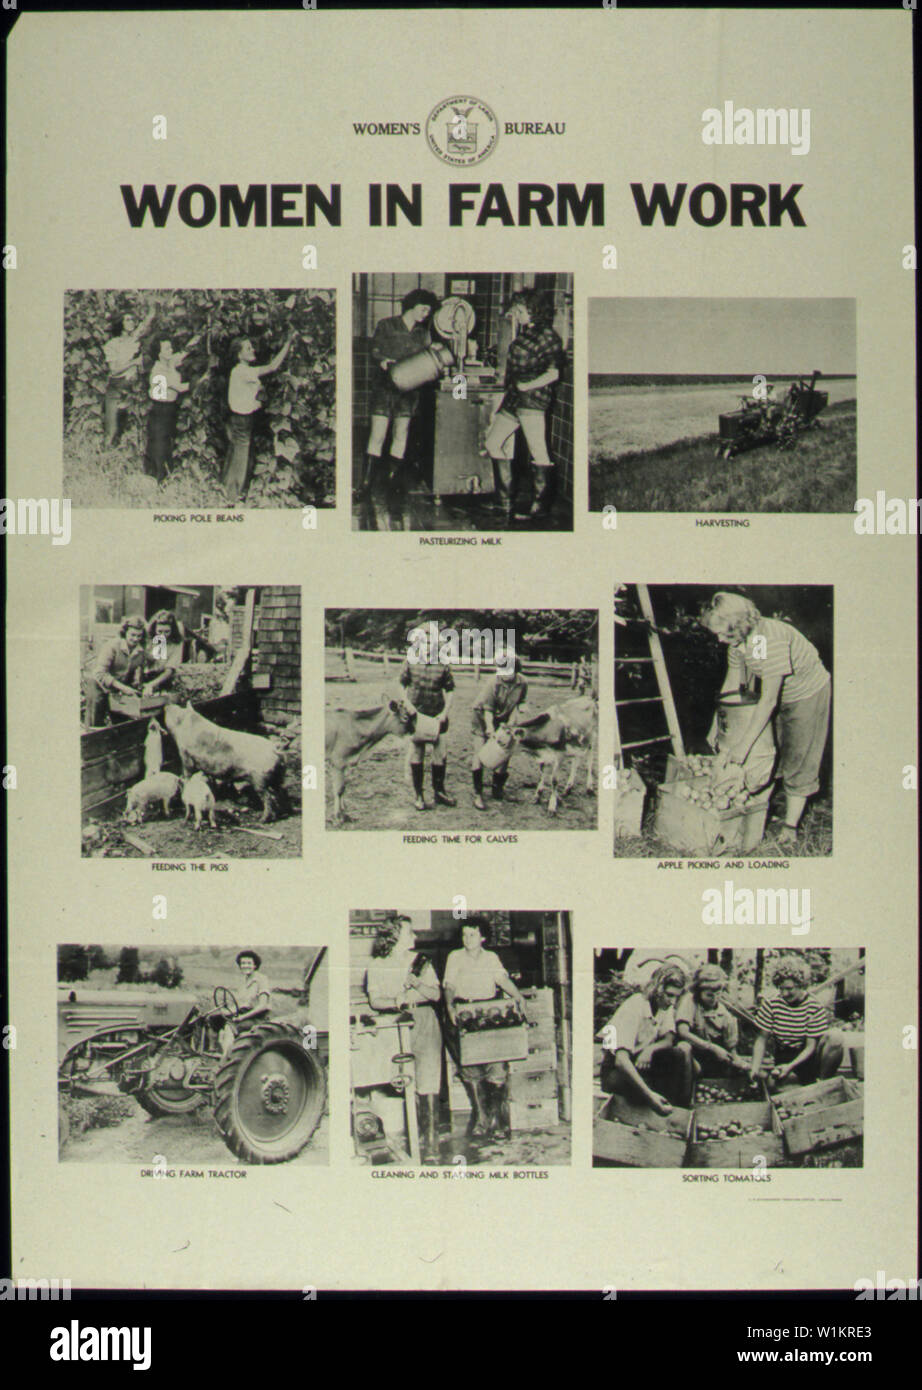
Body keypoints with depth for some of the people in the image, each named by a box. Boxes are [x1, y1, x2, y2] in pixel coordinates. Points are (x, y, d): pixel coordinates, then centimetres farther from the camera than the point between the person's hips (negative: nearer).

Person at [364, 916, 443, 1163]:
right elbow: (374, 1000, -2)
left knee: (428, 1085, -9)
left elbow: (436, 994, 4)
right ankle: (417, 1137, 6)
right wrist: (398, 1002, -17)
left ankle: (431, 1145, -8)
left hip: (424, 1024, 0)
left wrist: (416, 984, -12)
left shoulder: (421, 962, 10)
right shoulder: (377, 966, 6)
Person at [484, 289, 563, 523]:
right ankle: (505, 501, 15)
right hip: (513, 398, 9)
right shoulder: (523, 333, 15)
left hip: (532, 399, -9)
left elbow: (553, 373, -14)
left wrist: (528, 386, -20)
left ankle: (541, 505, -1)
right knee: (492, 443, 9)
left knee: (538, 451, -8)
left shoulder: (549, 337, -8)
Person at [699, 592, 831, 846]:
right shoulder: (737, 638, -12)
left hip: (809, 694, -7)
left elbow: (768, 699, -35)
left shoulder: (768, 639, -37)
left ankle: (790, 826, 5)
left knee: (797, 762, -3)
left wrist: (743, 745, -33)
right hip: (780, 696, 8)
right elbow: (731, 684, 3)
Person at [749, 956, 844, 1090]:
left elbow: (810, 1047, -13)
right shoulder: (771, 1004, -6)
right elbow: (761, 1040, -4)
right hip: (783, 1061, 2)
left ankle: (824, 1082, -10)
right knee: (772, 1082, -33)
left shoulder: (814, 1007, -12)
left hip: (810, 1060, -2)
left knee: (835, 1036, -30)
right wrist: (755, 1070, -16)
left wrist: (790, 1066, -27)